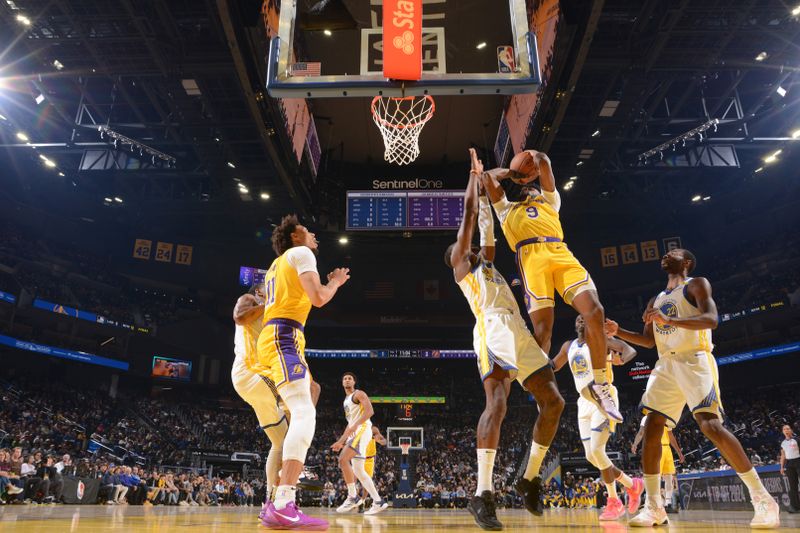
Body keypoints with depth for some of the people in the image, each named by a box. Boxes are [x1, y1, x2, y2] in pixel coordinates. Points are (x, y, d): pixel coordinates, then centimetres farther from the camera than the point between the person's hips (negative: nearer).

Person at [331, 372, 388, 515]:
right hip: (355, 432, 10)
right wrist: (340, 441, 27)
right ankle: (378, 501, 5)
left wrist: (355, 425, -26)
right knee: (358, 470, 4)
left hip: (362, 430, -10)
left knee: (343, 459, -22)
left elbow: (370, 411, -15)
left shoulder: (359, 394, 0)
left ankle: (353, 497, -14)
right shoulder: (346, 401, 27)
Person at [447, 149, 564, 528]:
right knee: (497, 403, -23)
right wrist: (475, 173, 24)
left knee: (553, 402, 4)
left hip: (519, 333, 8)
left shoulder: (485, 264, 33)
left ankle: (530, 478, 15)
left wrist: (483, 185, 44)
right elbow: (469, 211, 14)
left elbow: (485, 226, 37)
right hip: (493, 332, -8)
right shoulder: (460, 264, 13)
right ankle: (483, 494, -25)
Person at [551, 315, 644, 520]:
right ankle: (631, 484, 24)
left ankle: (614, 502, 1)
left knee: (596, 450, -18)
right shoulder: (569, 346, 13)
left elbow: (631, 350, -18)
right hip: (584, 402, 7)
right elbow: (553, 366, 24)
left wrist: (622, 358, -41)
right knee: (591, 456, 5)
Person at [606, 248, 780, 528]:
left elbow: (711, 319, -15)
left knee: (711, 425, -20)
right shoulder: (656, 301, 24)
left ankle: (763, 500, -9)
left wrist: (669, 320, -27)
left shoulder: (696, 284, 3)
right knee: (651, 427, -5)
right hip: (666, 365, 7)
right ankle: (654, 507, -1)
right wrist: (619, 332, 6)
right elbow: (648, 340, 21)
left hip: (694, 360, -7)